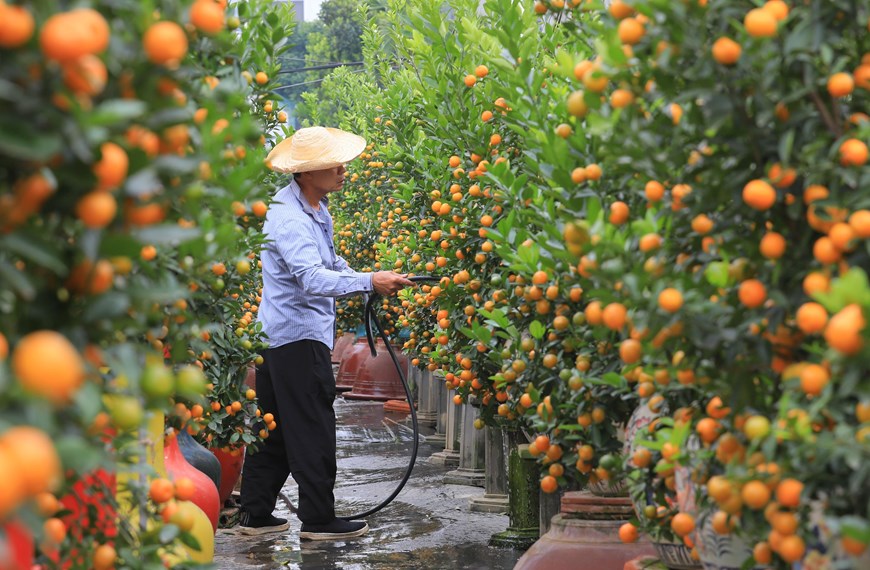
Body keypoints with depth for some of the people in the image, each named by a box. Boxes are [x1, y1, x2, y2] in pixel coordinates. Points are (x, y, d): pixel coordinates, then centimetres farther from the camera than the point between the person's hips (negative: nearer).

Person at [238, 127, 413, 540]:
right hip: (299, 334, -10)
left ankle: (256, 515, 21)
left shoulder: (316, 208, 13)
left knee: (274, 428, 14)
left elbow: (330, 261, 27)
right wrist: (370, 282, -38)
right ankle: (317, 519, 5)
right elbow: (313, 279, -33)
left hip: (278, 334, 10)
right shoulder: (288, 218, -21)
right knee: (312, 432, -3)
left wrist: (368, 287, 15)